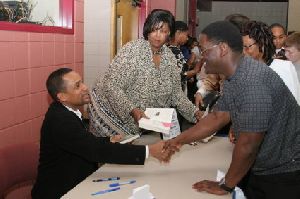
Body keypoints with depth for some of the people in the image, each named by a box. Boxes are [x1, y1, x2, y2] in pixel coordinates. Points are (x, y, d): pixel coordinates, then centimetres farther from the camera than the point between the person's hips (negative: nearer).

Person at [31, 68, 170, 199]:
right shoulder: (60, 120, -25)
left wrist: (110, 141, -1)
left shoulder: (63, 112, 3)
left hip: (72, 185, 8)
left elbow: (87, 143, 13)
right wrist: (149, 151, -32)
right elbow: (99, 150, -31)